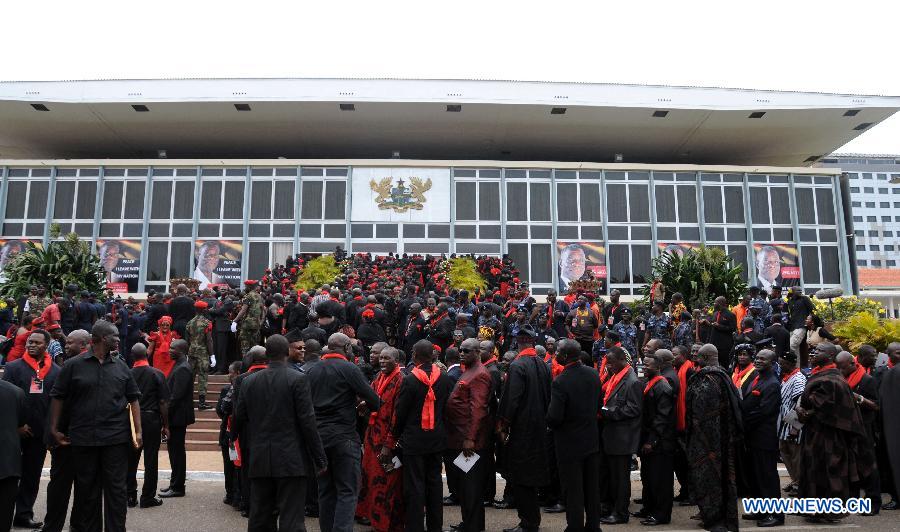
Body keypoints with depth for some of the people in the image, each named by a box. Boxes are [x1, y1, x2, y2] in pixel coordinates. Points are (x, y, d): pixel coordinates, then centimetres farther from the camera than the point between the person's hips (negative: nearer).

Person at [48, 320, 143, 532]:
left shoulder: (121, 367, 7)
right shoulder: (73, 366, 0)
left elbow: (133, 399, 8)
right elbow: (58, 397, 5)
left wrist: (138, 431, 2)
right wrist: (54, 429, 1)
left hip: (117, 437, 1)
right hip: (83, 438, -1)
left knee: (117, 488, 3)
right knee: (86, 488, 11)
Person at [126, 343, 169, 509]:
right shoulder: (157, 374, -8)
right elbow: (163, 402, -9)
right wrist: (165, 425, -1)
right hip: (152, 419, -3)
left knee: (131, 460, 12)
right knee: (150, 460, 4)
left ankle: (130, 496, 19)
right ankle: (148, 497, 9)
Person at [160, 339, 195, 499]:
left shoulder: (183, 369, -18)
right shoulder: (180, 366, 13)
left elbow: (176, 395, -22)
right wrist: (167, 416, 15)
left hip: (178, 416, -10)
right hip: (176, 417, 10)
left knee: (177, 450, -2)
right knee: (175, 450, 15)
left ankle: (177, 488, 6)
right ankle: (176, 484, 24)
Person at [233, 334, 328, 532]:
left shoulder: (249, 382, 4)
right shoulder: (298, 379, -9)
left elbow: (238, 420, 8)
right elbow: (307, 421, -11)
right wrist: (320, 458, -5)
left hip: (259, 461, 5)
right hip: (291, 461, -4)